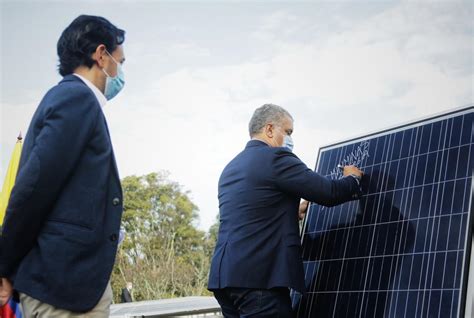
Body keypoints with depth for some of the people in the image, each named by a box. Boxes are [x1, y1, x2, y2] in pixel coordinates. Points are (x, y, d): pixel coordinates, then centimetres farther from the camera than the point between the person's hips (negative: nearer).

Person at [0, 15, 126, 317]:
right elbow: (34, 185, -17)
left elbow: (35, 185, 15)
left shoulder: (70, 97, 18)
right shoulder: (77, 97, -10)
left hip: (72, 274, 9)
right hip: (64, 276, -9)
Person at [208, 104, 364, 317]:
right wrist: (353, 178, 13)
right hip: (259, 277, -9)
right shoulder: (275, 157, -6)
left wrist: (292, 213, 30)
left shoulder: (231, 168, 19)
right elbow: (330, 193, -7)